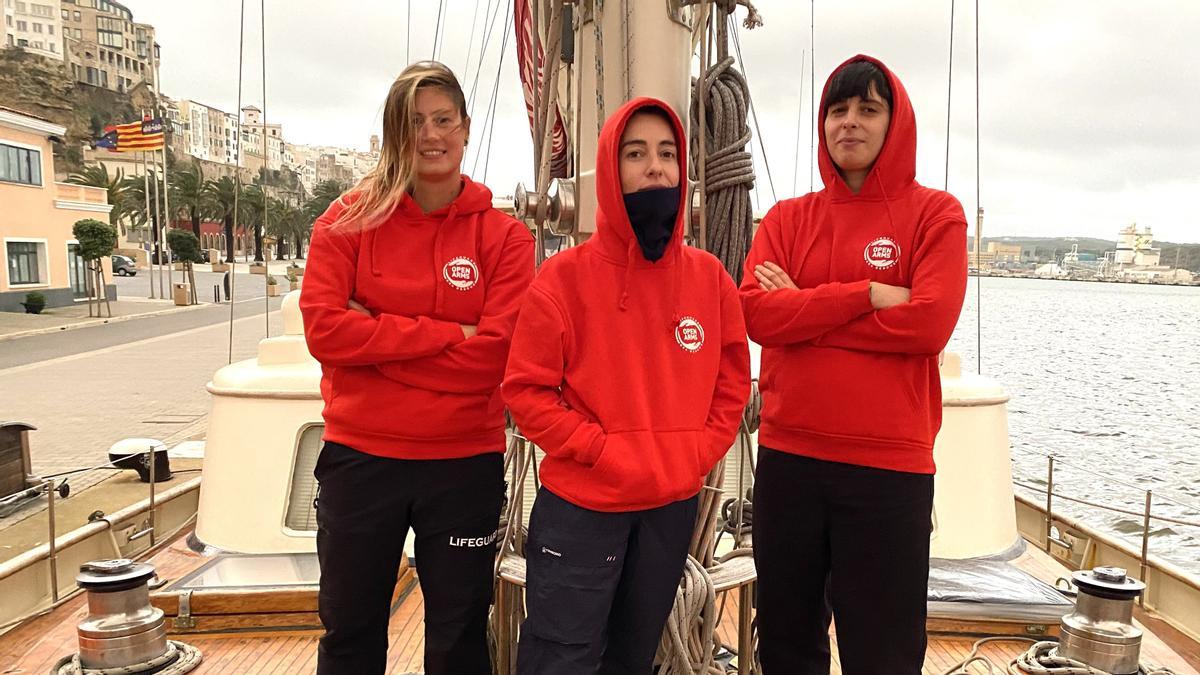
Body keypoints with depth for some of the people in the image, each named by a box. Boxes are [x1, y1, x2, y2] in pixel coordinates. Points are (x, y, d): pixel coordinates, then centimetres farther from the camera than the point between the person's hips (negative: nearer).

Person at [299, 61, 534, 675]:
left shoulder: (503, 237, -4)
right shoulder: (350, 220, -2)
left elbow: (493, 355, -14)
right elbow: (324, 329, -14)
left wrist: (378, 337, -16)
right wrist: (448, 335, -18)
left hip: (465, 462, 0)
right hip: (359, 456, 1)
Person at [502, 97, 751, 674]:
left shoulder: (709, 278, 0)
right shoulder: (567, 276, -11)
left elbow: (733, 381, 8)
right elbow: (526, 388, -10)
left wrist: (696, 453, -6)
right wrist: (603, 452, -17)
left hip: (674, 506, 4)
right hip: (580, 505, -4)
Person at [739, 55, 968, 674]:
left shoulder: (935, 213, 0)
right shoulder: (788, 218, 8)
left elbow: (929, 322, -15)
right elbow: (756, 312, -7)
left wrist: (805, 309, -9)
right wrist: (866, 295, -14)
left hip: (890, 464, -3)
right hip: (787, 457, 3)